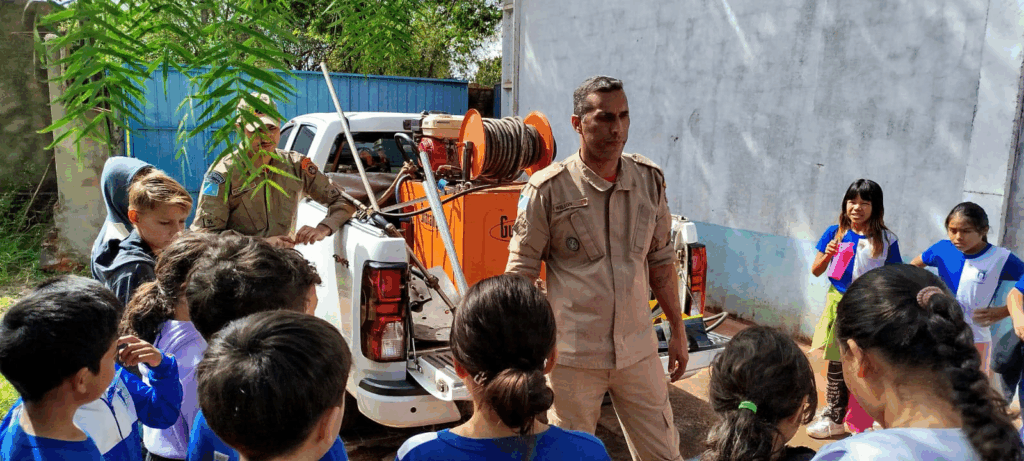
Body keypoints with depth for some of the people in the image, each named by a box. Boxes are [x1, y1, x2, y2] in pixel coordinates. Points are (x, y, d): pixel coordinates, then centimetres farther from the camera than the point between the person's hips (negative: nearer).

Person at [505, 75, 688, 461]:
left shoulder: (650, 180, 4)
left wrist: (678, 331, 15)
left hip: (638, 352, 4)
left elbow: (661, 262, 12)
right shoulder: (548, 189, -9)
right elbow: (520, 272, -5)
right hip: (572, 357, -3)